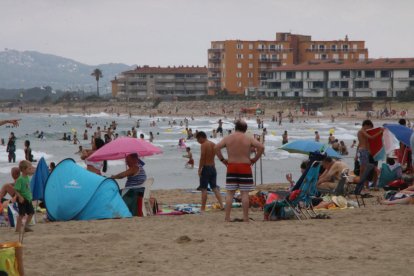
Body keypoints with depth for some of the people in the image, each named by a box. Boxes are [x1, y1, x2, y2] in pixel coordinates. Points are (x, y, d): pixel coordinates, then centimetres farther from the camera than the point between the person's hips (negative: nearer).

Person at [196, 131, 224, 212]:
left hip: (206, 168, -8)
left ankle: (203, 208, -3)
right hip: (213, 168, 8)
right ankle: (221, 205, 4)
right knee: (214, 188, 12)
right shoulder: (213, 144, 12)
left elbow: (202, 158, -17)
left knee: (204, 189, -3)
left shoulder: (204, 145, -13)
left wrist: (199, 169, -14)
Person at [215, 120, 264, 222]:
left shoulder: (228, 138, 4)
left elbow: (217, 147, -6)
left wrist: (222, 159, 3)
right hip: (245, 167, -2)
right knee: (245, 193, 0)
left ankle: (227, 217, 1)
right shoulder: (249, 139, 0)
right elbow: (261, 147, -10)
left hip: (231, 167, 2)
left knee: (230, 193, 5)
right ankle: (245, 217, -1)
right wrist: (254, 159, -1)